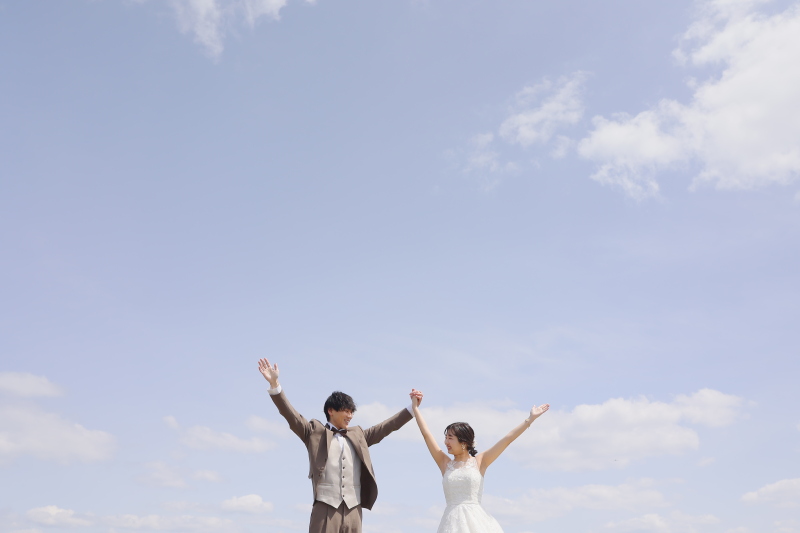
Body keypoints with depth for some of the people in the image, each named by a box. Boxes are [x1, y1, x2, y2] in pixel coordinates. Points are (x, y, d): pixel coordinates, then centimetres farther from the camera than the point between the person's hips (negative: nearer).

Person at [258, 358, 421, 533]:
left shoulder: (358, 435, 21)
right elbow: (291, 416, -1)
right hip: (326, 508, -4)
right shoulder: (316, 432, 9)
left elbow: (386, 427, 23)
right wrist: (274, 384, -13)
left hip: (353, 511, 4)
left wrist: (412, 407, 17)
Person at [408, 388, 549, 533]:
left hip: (476, 521, -2)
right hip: (453, 521, 2)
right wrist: (415, 407, 13)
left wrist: (531, 418, 4)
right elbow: (426, 434, 10)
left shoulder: (479, 461, 5)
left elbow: (508, 438, 4)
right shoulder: (445, 464, 10)